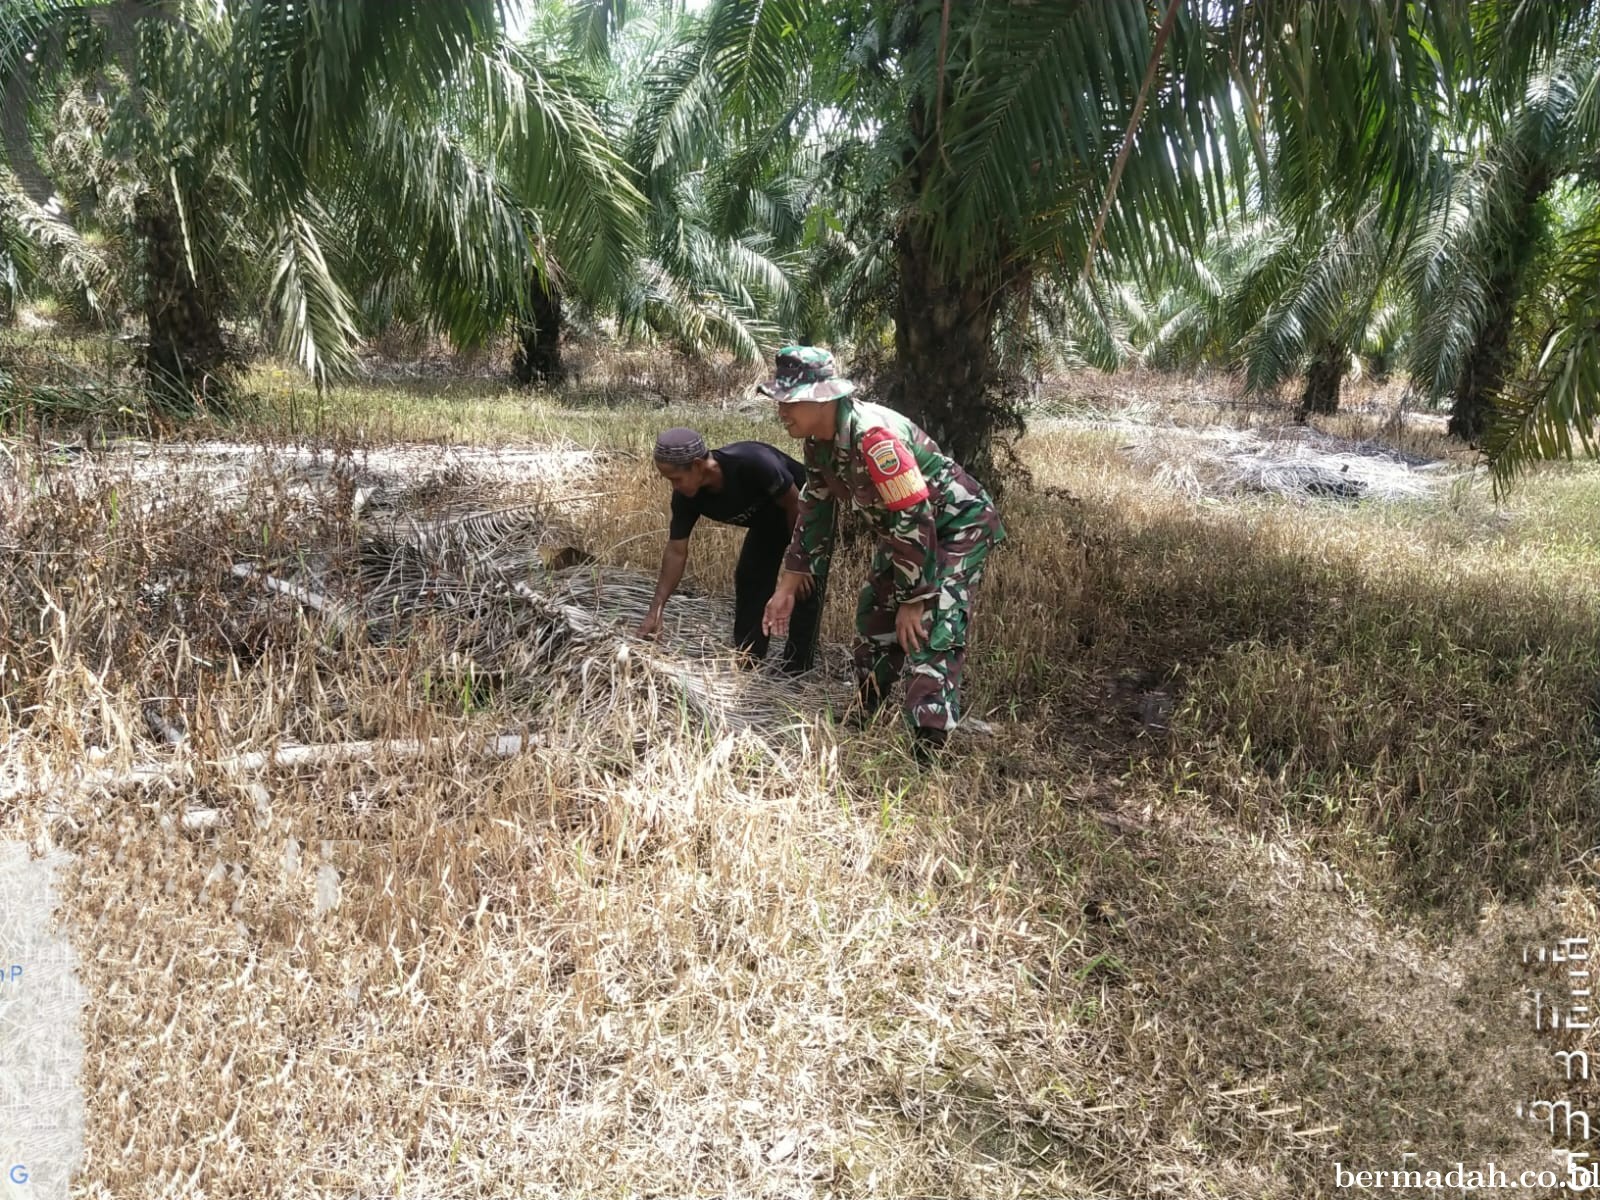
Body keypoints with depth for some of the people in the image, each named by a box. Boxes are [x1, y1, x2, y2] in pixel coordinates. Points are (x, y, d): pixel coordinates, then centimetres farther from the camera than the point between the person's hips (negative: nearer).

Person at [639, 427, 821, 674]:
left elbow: (795, 504, -27)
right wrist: (655, 610, -21)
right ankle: (747, 664, 15)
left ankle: (795, 673, -5)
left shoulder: (752, 463, -40)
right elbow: (676, 551, -15)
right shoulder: (686, 497, -22)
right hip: (767, 521, 7)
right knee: (749, 579, 4)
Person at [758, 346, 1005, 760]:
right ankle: (863, 722, 34)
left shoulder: (874, 436, -34)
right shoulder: (819, 442, -4)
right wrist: (787, 588, 7)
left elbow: (914, 519, -32)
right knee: (875, 617, 16)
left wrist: (914, 601, -26)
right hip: (906, 528, 10)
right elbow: (814, 512, 7)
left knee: (931, 635, -20)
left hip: (958, 525, -10)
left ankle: (929, 752, -20)